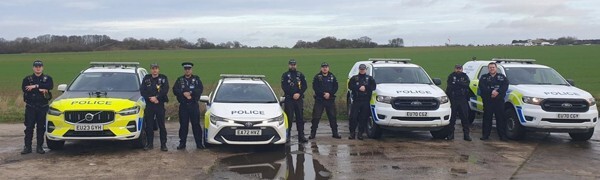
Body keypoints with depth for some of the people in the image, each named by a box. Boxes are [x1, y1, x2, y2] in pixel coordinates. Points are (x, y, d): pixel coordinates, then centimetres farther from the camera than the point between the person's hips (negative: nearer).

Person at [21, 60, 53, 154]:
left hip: (43, 106, 0)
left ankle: (39, 147, 8)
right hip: (30, 106, 0)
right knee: (29, 127, -2)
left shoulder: (47, 78, 9)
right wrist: (40, 90, -15)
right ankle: (27, 147, 2)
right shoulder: (27, 79, 11)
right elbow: (24, 89, -8)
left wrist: (35, 86, -18)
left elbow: (50, 86, -13)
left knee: (41, 127, 2)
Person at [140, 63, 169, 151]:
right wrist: (150, 98, -11)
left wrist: (156, 97, -16)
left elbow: (165, 90, -8)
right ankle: (150, 144, 15)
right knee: (149, 125, 6)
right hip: (149, 105, 2)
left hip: (160, 105, -2)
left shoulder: (163, 78, 4)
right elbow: (142, 90, 1)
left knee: (162, 125, -1)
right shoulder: (146, 78, 10)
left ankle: (163, 144, 4)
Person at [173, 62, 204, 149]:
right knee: (183, 125, 4)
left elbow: (200, 89, -7)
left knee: (196, 124, 1)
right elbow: (175, 90, -3)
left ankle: (199, 143, 6)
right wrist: (184, 94, -17)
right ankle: (182, 143, 11)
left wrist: (190, 93, -18)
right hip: (183, 106, 1)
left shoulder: (196, 79, 8)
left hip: (194, 105, -1)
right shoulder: (179, 80, 12)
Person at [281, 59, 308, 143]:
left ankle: (301, 136, 8)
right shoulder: (285, 75, 5)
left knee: (300, 118, 4)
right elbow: (284, 87, -6)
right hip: (288, 99, -3)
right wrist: (293, 94, -14)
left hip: (299, 99, 3)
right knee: (288, 118, -3)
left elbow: (304, 86, 4)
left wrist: (299, 94, -11)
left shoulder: (300, 75, 13)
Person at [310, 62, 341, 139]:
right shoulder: (317, 77, 1)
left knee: (332, 117, 6)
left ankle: (335, 133, 16)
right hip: (319, 100, -2)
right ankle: (313, 133, 4)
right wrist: (323, 94, -17)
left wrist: (329, 94, -14)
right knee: (316, 117, -3)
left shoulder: (332, 77, 8)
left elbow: (335, 87, 2)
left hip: (330, 99, 2)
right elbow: (315, 87, -8)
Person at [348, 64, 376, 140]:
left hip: (366, 101, 0)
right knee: (353, 117, -6)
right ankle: (352, 133, 3)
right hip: (356, 100, 0)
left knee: (363, 118, 0)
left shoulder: (369, 78, 13)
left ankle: (360, 134, 8)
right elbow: (350, 86, -4)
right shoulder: (354, 78, 11)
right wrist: (359, 88, -15)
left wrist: (365, 88, -14)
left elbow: (373, 86, 0)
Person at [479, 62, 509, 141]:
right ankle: (485, 135, 6)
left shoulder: (502, 77, 14)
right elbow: (482, 87, -5)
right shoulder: (483, 77, 11)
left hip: (499, 100, 1)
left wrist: (497, 92, -18)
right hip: (487, 101, 0)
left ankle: (502, 135, 5)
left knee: (501, 118, 0)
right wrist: (491, 92, -19)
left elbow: (505, 86, -2)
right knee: (487, 118, 0)